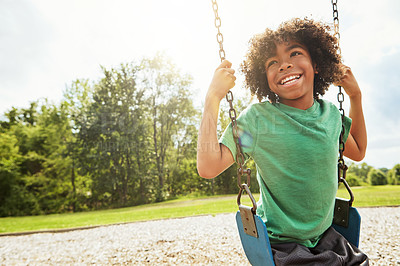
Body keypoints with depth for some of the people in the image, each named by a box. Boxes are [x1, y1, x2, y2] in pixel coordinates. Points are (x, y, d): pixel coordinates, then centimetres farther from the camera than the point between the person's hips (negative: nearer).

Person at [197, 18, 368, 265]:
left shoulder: (330, 113, -2)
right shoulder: (258, 118, -18)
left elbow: (357, 152, 17)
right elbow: (208, 166, -27)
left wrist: (355, 95, 9)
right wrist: (213, 97, -26)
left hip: (325, 236, 6)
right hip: (281, 244, -5)